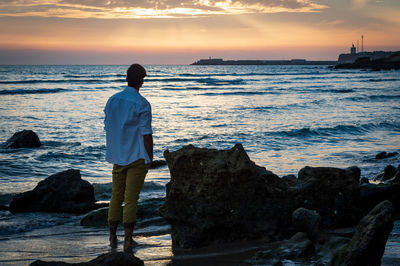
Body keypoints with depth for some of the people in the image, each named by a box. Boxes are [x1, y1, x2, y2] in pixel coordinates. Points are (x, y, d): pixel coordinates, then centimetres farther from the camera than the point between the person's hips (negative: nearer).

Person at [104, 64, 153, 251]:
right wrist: (150, 158, -3)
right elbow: (146, 134, -13)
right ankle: (128, 239, 2)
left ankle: (112, 237, 17)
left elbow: (107, 128, 11)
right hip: (137, 157, -5)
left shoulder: (112, 100, 6)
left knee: (116, 196, 13)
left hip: (117, 157, 5)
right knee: (131, 198, -1)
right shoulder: (142, 104, -12)